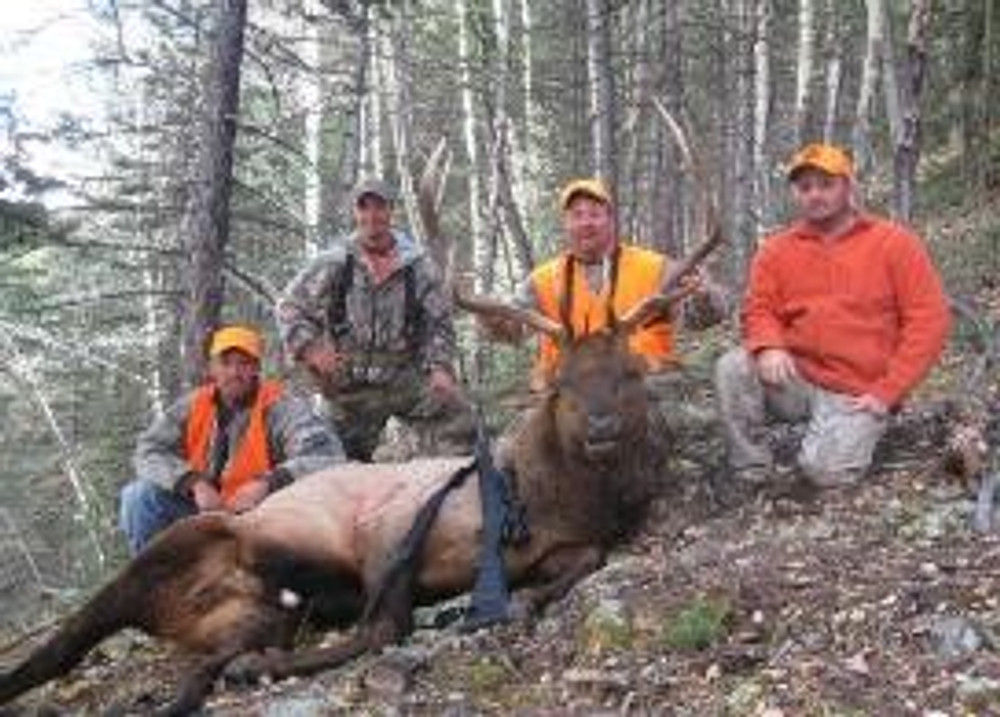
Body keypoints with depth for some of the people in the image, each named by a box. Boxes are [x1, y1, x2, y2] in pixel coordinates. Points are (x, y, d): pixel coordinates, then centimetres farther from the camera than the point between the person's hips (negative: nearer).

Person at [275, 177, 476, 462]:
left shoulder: (418, 264, 3)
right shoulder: (332, 264, 1)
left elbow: (439, 322, 7)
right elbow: (290, 305, 7)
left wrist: (440, 366, -7)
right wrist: (310, 349, -5)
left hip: (407, 376, 0)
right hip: (351, 384, 0)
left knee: (456, 416, -17)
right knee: (345, 460, 6)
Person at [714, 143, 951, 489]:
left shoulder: (894, 242, -3)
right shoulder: (776, 250, 6)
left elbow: (928, 320, -6)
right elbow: (759, 309, 3)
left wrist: (886, 392, -12)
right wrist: (768, 347, -23)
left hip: (856, 394, -3)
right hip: (795, 379, 3)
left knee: (824, 470, -23)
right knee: (732, 368, -23)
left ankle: (856, 433, 13)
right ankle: (752, 477, -8)